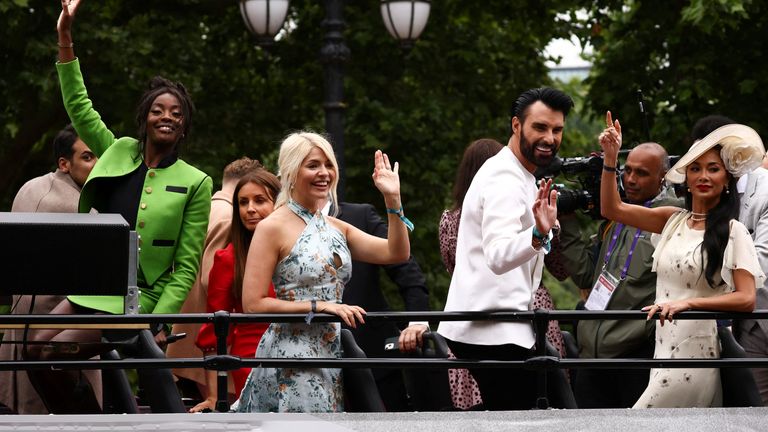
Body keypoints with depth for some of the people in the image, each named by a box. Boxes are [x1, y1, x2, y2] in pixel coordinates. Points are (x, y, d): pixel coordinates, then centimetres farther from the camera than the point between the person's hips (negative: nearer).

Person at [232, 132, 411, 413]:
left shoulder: (336, 228, 13)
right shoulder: (273, 228, -7)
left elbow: (397, 253, 8)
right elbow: (253, 304, -13)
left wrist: (393, 198, -1)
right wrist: (319, 306, -16)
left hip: (332, 353, 7)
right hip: (291, 354, -7)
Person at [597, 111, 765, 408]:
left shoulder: (732, 232, -6)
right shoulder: (674, 220, 12)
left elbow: (746, 299, -13)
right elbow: (612, 209, 14)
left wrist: (688, 303, -22)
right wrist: (610, 159, 2)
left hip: (696, 355, -6)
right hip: (664, 350, 6)